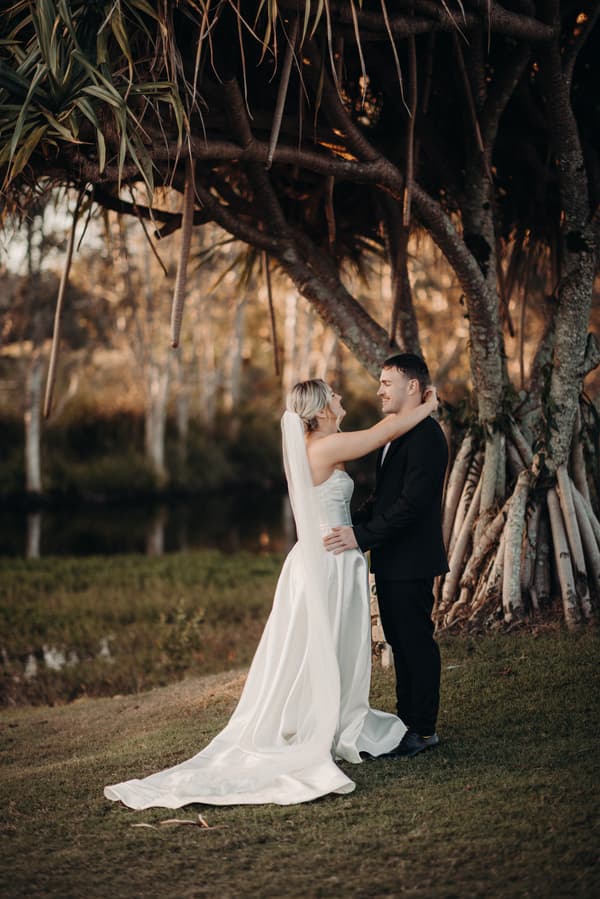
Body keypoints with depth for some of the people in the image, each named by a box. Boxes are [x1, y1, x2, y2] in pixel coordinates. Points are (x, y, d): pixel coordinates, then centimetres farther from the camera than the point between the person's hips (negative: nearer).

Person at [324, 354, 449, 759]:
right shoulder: (396, 434, 15)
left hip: (411, 562, -10)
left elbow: (412, 503, -25)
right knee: (400, 641, 16)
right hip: (391, 560, 10)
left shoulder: (426, 437, -18)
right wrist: (354, 525, 7)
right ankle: (407, 720, 26)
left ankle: (424, 730, 8)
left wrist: (362, 537, -24)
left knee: (417, 642, -1)